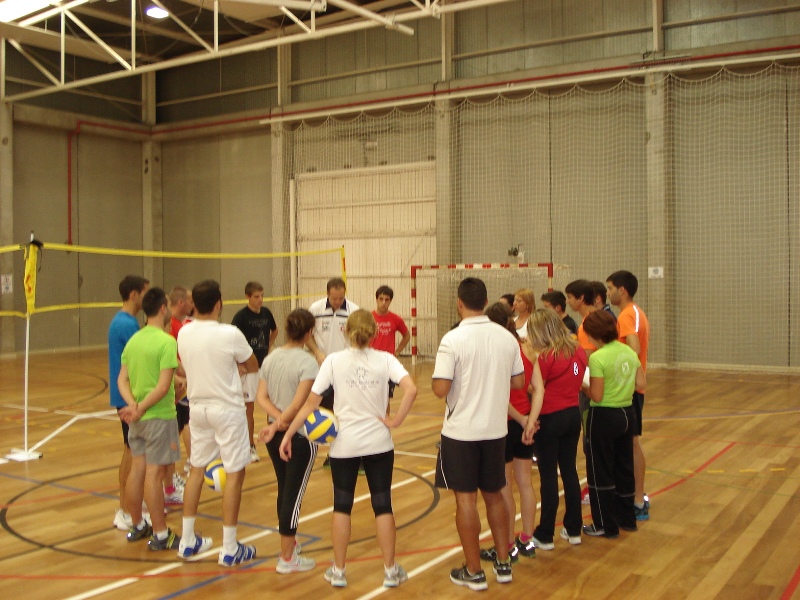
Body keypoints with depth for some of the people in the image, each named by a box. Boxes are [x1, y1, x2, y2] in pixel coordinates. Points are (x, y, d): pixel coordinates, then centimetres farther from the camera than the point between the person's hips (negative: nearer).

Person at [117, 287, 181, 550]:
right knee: (154, 473, -3)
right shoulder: (167, 342, -15)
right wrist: (141, 408, -13)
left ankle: (137, 526, 28)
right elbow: (163, 386, -21)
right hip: (159, 416, -7)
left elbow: (122, 379, 6)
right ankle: (160, 535, 6)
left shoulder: (133, 340, 8)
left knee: (137, 469, 15)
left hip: (137, 417, 8)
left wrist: (133, 405, -7)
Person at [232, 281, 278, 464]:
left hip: (266, 365, 5)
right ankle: (250, 447, 12)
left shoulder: (266, 313, 4)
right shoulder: (241, 316, -13)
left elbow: (274, 331, 23)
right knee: (249, 407, 1)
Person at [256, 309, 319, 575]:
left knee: (284, 491, 21)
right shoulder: (307, 362, -16)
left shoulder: (271, 358, 4)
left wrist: (279, 419, -12)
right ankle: (287, 558, 11)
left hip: (275, 435, 7)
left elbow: (261, 397, -1)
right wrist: (279, 424, -12)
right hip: (300, 436, -7)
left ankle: (289, 542, 38)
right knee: (294, 495, 3)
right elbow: (299, 403, -23)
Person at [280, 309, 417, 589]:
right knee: (383, 504, 11)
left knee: (342, 505, 14)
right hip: (379, 443, 0)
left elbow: (311, 402, -7)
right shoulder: (385, 359, -5)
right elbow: (411, 390, -20)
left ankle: (338, 571, 21)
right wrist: (396, 420, -9)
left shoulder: (334, 361, -6)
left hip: (344, 444, 0)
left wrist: (288, 434, -1)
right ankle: (390, 570, 18)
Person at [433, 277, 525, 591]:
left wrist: (435, 379, 2)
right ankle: (503, 564, 27)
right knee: (494, 495, 19)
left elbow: (441, 389, -19)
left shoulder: (453, 339, -16)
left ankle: (474, 572, 14)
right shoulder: (507, 337, -1)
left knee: (466, 498, 5)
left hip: (461, 431, -5)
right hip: (496, 430, 5)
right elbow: (519, 382, 7)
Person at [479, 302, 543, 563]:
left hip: (505, 423, -7)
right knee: (525, 482, 16)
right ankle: (527, 540, 28)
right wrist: (530, 421, -9)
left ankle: (509, 547, 15)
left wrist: (522, 420, -10)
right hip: (525, 422, 7)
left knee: (503, 488, 5)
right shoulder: (527, 349, 2)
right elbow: (538, 389, -4)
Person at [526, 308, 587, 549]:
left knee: (548, 476, 1)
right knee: (569, 471, 15)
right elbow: (578, 382, 11)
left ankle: (545, 536, 9)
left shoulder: (546, 356, -18)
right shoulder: (578, 351, 2)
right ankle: (573, 530, 24)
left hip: (550, 418, -7)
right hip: (573, 414, 7)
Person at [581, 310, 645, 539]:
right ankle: (627, 518, 30)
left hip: (604, 417, -7)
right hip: (627, 414, 7)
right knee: (624, 467, 19)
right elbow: (640, 385, 4)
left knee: (600, 472, 6)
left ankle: (605, 525, 13)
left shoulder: (597, 358, -19)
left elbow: (597, 396, -20)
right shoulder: (630, 352, 2)